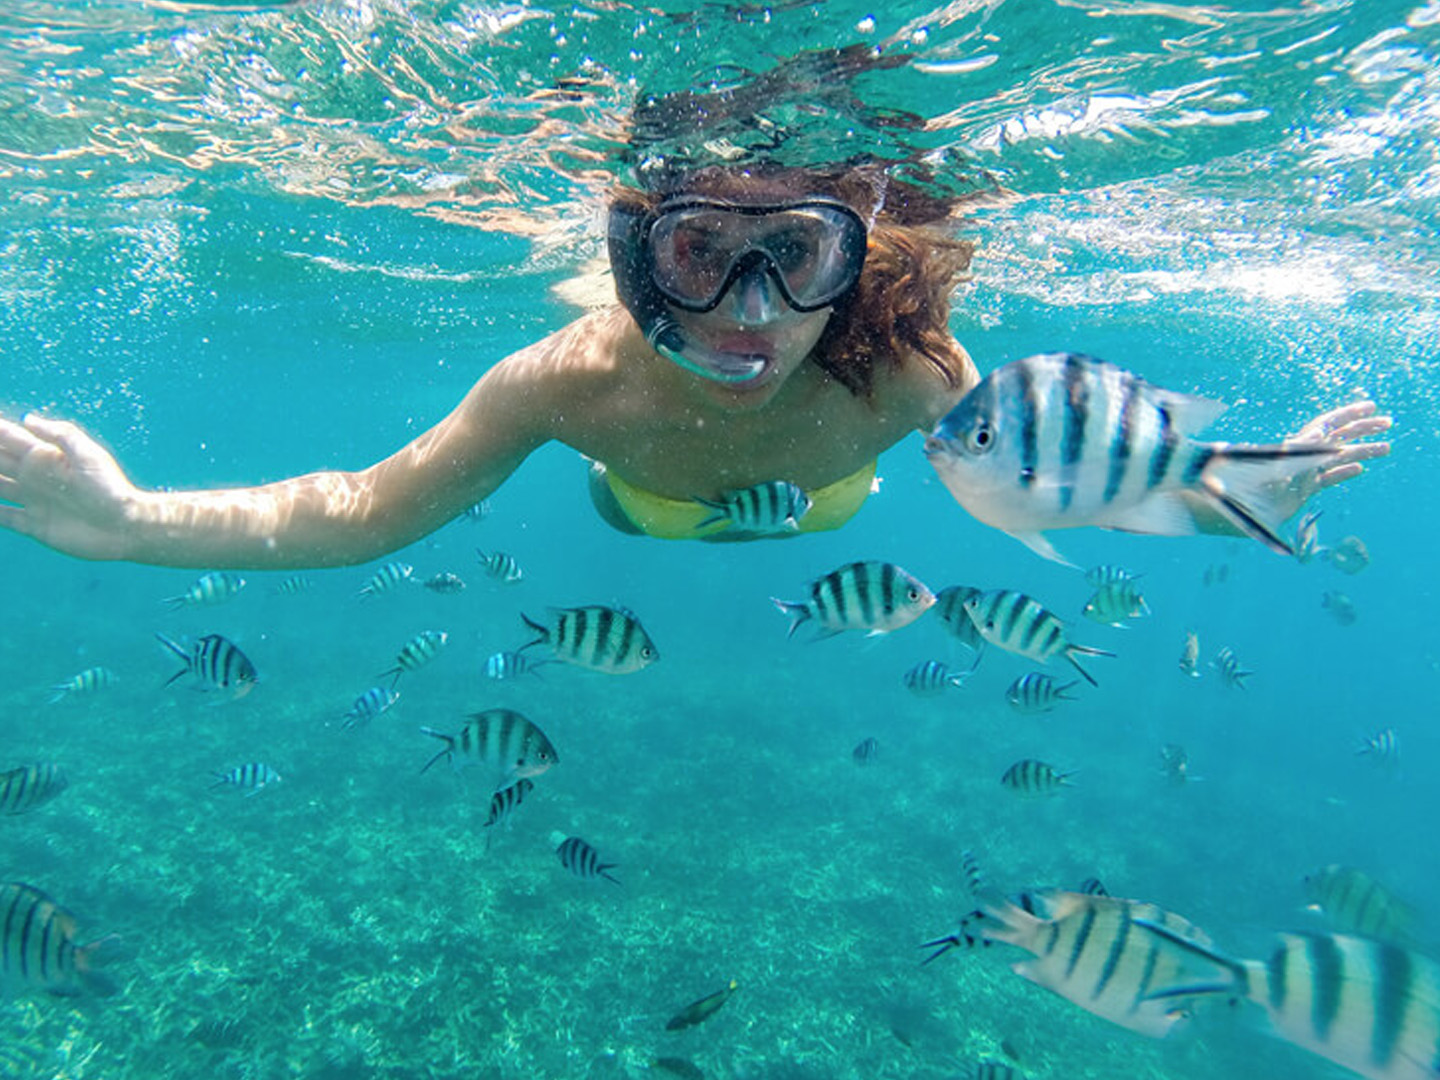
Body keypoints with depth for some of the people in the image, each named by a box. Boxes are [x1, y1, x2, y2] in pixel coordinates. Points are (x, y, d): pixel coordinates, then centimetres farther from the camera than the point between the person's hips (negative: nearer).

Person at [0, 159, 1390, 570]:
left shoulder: (904, 370, -42)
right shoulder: (579, 377, -44)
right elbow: (362, 509, -34)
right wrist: (131, 521, -43)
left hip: (822, 521, 1)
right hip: (644, 521, 0)